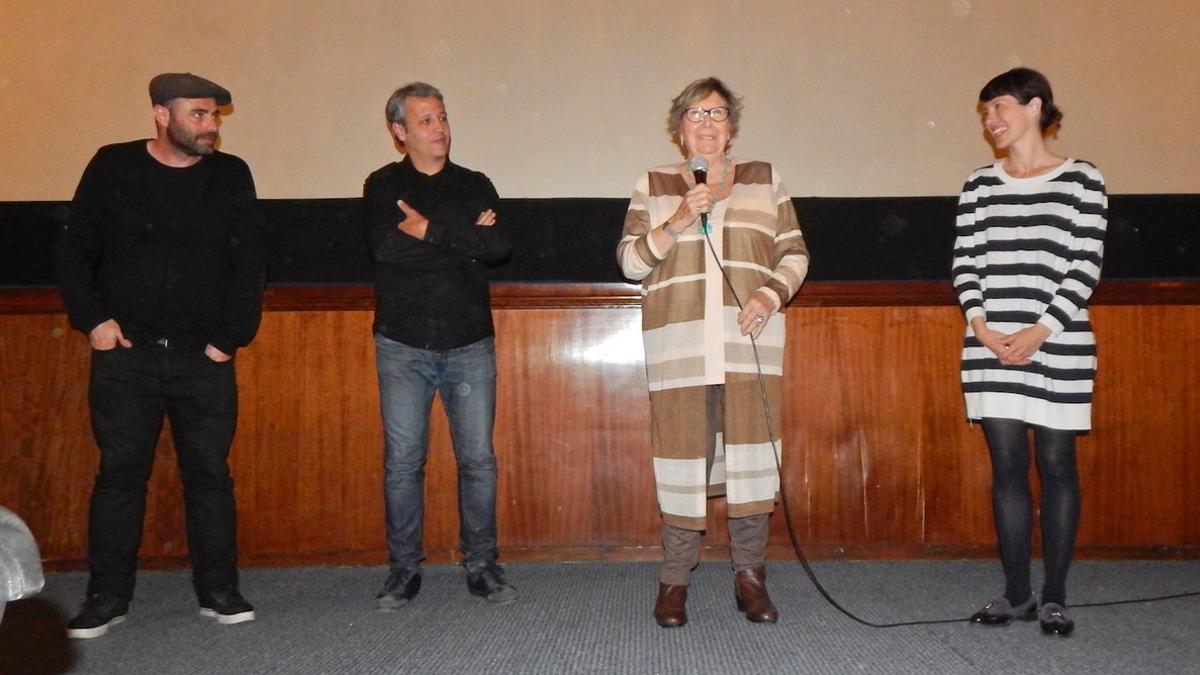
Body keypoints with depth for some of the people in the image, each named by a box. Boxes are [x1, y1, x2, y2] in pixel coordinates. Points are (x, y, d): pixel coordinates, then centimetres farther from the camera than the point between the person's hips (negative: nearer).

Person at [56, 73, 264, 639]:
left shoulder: (231, 176, 4)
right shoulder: (113, 167, 3)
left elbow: (248, 265, 3)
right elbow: (76, 250, 7)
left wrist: (231, 337, -3)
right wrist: (91, 319, -3)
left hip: (204, 359, 1)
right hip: (125, 356, 0)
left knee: (210, 475, 4)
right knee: (120, 474, 6)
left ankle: (218, 591, 16)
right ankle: (108, 597, 18)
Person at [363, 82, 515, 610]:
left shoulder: (475, 186, 10)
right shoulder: (383, 186, 6)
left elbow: (499, 245, -8)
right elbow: (385, 246, -13)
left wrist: (431, 230, -11)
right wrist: (463, 236, -11)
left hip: (469, 345, 1)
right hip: (403, 345, -1)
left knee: (478, 460, 2)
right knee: (402, 462, 3)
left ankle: (482, 566, 15)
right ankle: (404, 570, 16)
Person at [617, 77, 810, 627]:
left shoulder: (764, 180, 14)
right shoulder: (653, 186, 11)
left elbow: (795, 254, 12)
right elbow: (630, 261, 3)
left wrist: (772, 294, -7)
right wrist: (678, 221, -10)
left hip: (751, 341, 1)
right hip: (679, 347, -1)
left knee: (752, 451, 1)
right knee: (683, 454, -2)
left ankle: (749, 575, 15)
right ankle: (674, 580, 11)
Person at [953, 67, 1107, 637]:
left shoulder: (1081, 181, 1)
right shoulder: (979, 185, 11)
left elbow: (1085, 267, -5)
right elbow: (965, 262, 7)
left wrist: (1039, 332, -13)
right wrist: (980, 325, -8)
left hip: (1059, 346, -3)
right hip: (990, 348, 3)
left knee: (1056, 463, 3)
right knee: (1007, 466, 5)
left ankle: (1054, 595, 14)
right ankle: (1016, 593, 14)